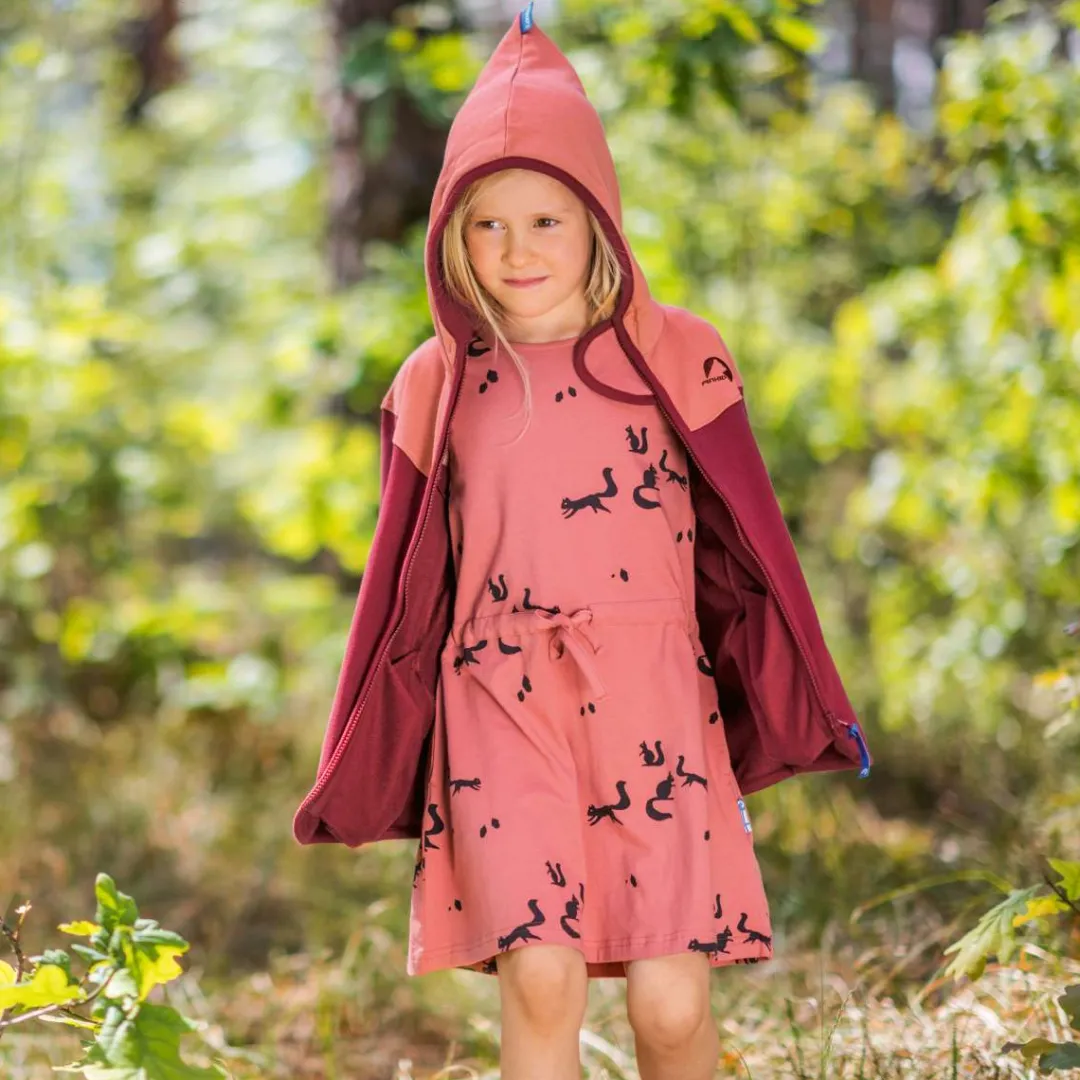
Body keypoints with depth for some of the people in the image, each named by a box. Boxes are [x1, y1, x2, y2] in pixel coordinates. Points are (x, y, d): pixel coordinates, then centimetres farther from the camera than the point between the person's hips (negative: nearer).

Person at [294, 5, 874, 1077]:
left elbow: (750, 542, 8)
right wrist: (361, 772, 16)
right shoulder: (436, 385, 8)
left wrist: (809, 710, 11)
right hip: (500, 700, 1)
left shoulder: (676, 358, 3)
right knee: (540, 975, -14)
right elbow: (402, 587, 14)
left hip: (649, 697, -1)